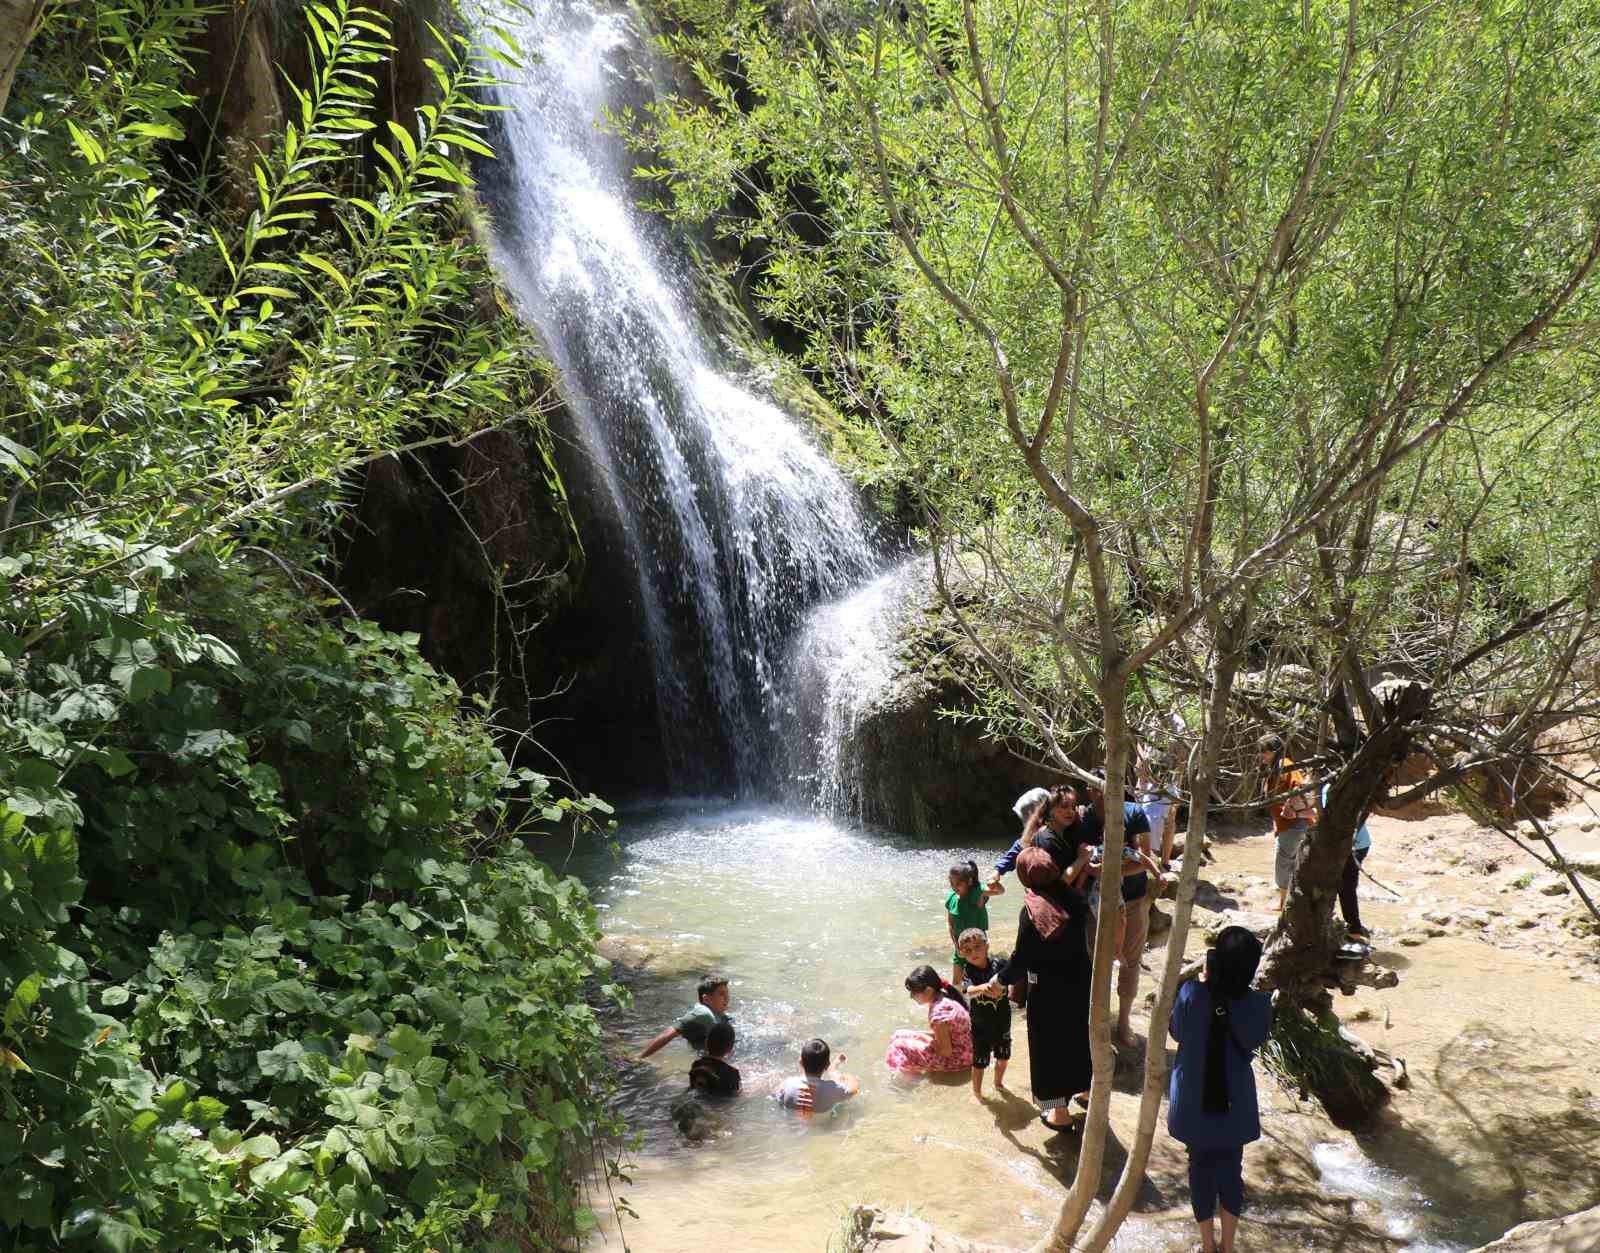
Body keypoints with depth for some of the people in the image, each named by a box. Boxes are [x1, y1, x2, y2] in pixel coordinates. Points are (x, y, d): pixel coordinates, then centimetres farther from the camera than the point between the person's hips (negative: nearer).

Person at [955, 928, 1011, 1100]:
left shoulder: (998, 963, -14)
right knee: (979, 1061, 9)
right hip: (981, 1025, -3)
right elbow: (969, 991, -36)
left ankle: (998, 1082, 49)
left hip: (1002, 1021, 3)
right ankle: (977, 1092, 30)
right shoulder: (968, 971, -19)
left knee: (1003, 1056, 23)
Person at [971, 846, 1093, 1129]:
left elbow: (1021, 960, -20)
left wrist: (991, 985, -7)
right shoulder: (1073, 898, -11)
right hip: (1079, 983, 5)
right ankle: (1086, 1091, 46)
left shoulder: (1031, 911, -24)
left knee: (1051, 1045, 11)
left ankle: (1060, 1112, 23)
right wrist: (1080, 862, 30)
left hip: (1048, 991, -5)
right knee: (1078, 1036, 26)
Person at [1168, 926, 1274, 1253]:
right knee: (1231, 1168, 20)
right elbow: (1256, 1039, 0)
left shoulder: (1192, 994, -23)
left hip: (1195, 1099, 0)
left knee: (1201, 1166, 18)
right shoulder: (1258, 1005, -21)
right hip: (1233, 1101, 0)